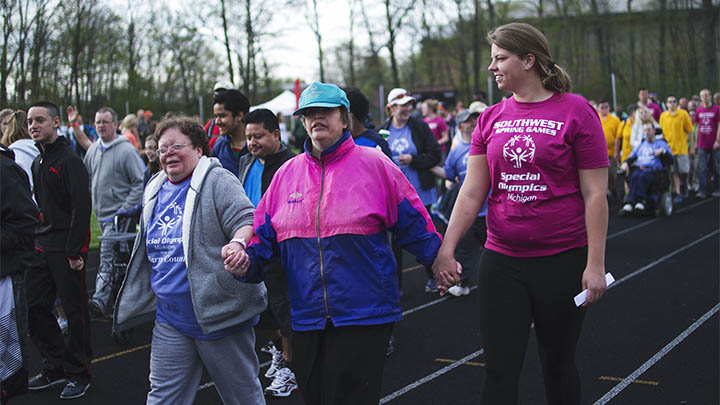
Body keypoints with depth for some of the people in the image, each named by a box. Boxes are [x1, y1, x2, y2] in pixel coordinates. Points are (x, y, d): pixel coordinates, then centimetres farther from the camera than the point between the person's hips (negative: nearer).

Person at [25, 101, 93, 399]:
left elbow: (82, 208, -16)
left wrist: (75, 252, -20)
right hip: (41, 249, 8)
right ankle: (55, 367, 22)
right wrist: (33, 244, 14)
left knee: (75, 310, 1)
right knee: (35, 309, 9)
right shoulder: (36, 163, 15)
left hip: (66, 250, -8)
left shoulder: (69, 160, -11)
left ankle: (79, 374, 11)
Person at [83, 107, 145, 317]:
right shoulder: (93, 150, 10)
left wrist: (125, 209, -15)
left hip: (118, 215, -7)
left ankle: (101, 299, -21)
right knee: (110, 257, 16)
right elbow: (88, 179, 24)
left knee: (107, 256, -16)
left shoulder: (126, 150, -11)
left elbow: (141, 183, -12)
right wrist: (92, 202, 14)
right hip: (101, 213, 7)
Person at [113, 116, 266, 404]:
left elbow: (246, 221, -20)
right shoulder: (156, 191, 14)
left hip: (220, 315, -6)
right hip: (170, 319, 7)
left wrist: (238, 243, -42)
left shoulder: (217, 181, -8)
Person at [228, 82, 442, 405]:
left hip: (364, 316, -4)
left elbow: (413, 224, 4)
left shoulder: (373, 164, -1)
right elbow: (264, 236, 12)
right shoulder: (287, 173, 10)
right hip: (306, 316, 4)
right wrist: (246, 262, -6)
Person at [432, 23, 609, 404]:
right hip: (501, 261, 3)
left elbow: (595, 194, -7)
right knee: (500, 370, 4)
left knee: (558, 363, 12)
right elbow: (472, 193, 6)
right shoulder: (491, 119, 6)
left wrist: (595, 264, -10)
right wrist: (445, 249, -3)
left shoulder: (575, 111, -7)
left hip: (562, 260, -3)